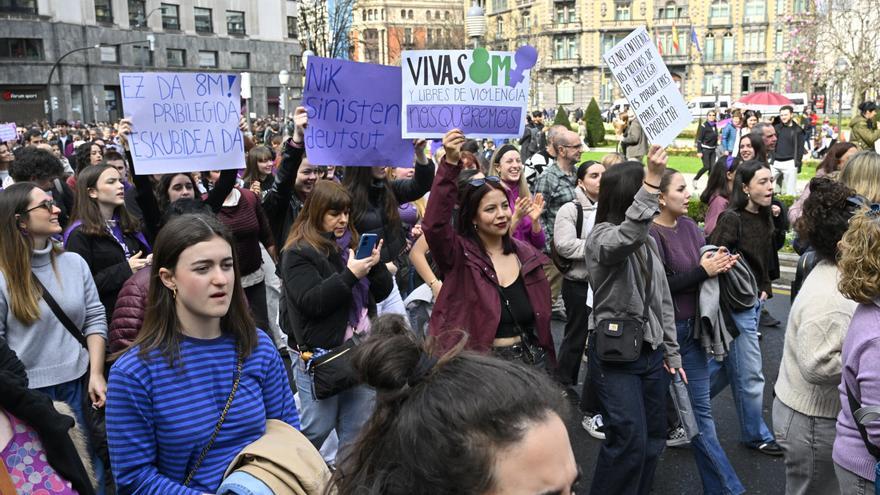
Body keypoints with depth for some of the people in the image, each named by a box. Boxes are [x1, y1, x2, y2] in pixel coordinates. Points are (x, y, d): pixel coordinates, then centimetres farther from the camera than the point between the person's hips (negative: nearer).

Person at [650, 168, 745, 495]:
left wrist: (719, 265, -8)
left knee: (698, 408, 14)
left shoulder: (688, 225, 6)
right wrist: (703, 270, -20)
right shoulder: (651, 234, -16)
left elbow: (704, 260, 14)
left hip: (693, 327, 6)